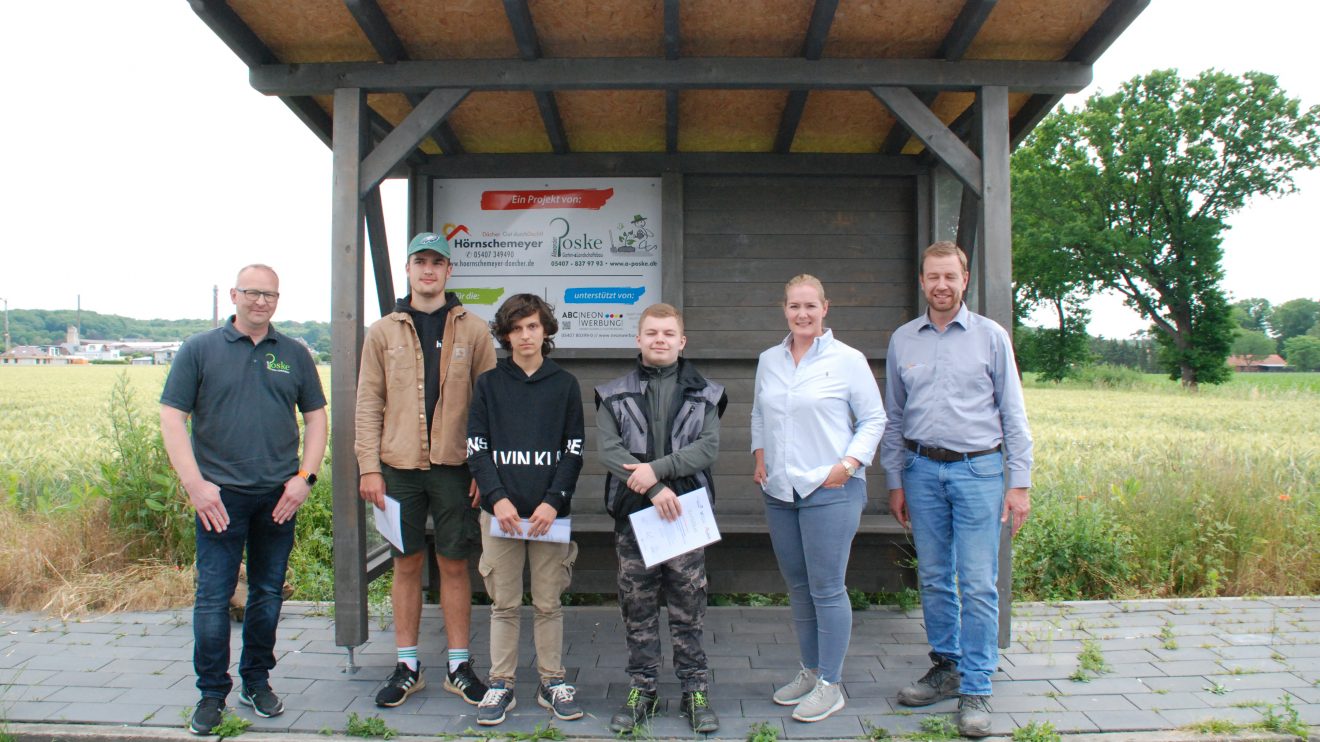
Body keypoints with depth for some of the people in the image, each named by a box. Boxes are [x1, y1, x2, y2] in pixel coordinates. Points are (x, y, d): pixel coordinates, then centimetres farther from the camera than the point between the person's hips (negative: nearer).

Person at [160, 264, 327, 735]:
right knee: (213, 596, 1)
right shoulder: (200, 350, 2)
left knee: (269, 593, 11)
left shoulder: (294, 355, 9)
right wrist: (195, 483, -11)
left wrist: (306, 476, -1)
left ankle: (257, 682, 26)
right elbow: (171, 417, -3)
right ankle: (212, 693, 15)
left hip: (279, 496, 3)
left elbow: (316, 417, 10)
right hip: (220, 494, -2)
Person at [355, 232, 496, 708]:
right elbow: (369, 403, 5)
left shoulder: (472, 330, 4)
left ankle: (459, 667, 19)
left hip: (454, 466, -1)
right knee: (407, 565, 9)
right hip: (400, 467, 1)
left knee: (454, 565, 6)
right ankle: (407, 667, 23)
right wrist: (369, 466, -2)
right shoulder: (384, 332, 7)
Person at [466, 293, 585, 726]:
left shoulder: (565, 385, 6)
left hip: (549, 512, 0)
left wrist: (554, 501, -10)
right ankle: (501, 685, 17)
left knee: (548, 604, 7)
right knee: (504, 604, 6)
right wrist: (497, 498, -11)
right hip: (500, 511, 0)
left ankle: (552, 682, 19)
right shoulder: (488, 385, 7)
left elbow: (574, 450, 3)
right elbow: (476, 449, 3)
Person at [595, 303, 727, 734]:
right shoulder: (614, 395, 7)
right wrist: (654, 489, -15)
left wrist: (658, 468, -17)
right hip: (633, 514, 1)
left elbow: (709, 448, -4)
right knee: (637, 606, 7)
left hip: (687, 511, 0)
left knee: (688, 608, 5)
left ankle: (695, 691, 18)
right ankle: (642, 690, 21)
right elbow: (608, 451, -5)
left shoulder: (703, 394, 8)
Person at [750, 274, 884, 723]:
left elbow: (874, 419, -2)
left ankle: (829, 685, 12)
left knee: (827, 589, -2)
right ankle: (809, 672, 29)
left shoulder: (848, 360, -5)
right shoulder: (769, 360, 10)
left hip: (830, 491, -5)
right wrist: (759, 455, 8)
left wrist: (849, 463, -12)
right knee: (797, 587, 14)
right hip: (779, 490, 6)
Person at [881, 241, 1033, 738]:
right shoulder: (902, 341, 8)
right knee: (933, 579, 11)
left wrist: (1019, 485, -3)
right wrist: (894, 482, 10)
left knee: (978, 585, -2)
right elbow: (893, 417, 13)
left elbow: (1013, 414, 2)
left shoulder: (991, 337, 2)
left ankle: (975, 690, 8)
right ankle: (946, 667, 27)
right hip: (923, 470, 3)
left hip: (979, 468, -3)